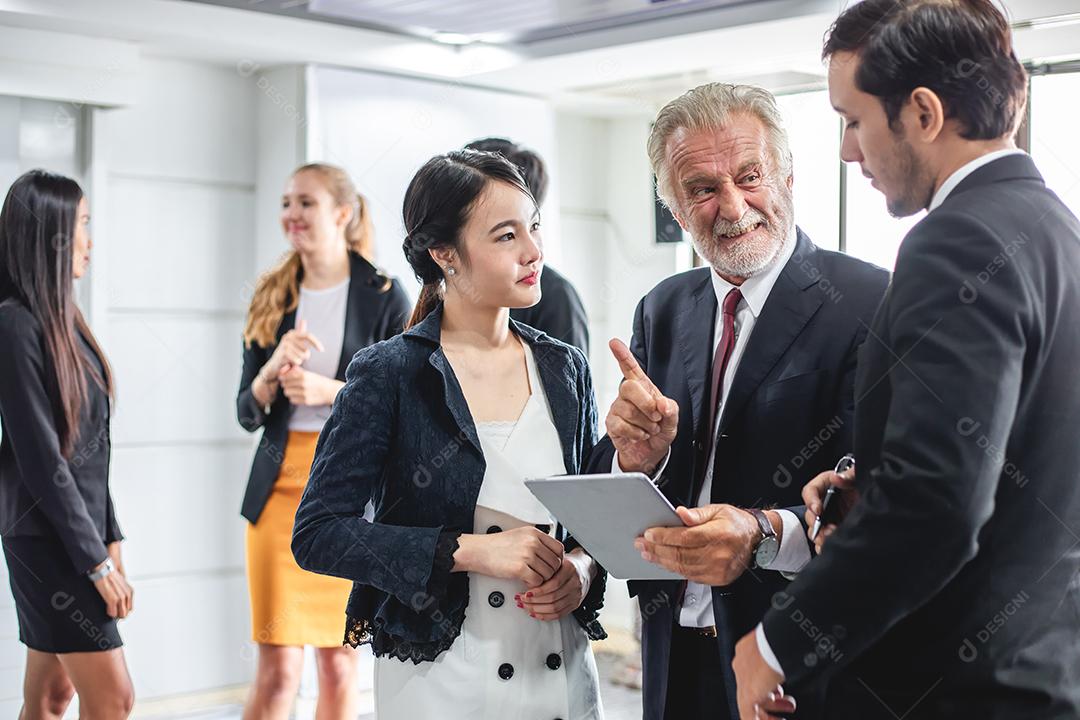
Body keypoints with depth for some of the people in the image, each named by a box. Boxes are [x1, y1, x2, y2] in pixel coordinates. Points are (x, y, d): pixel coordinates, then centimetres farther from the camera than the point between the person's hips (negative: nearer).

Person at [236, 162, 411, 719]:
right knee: (279, 667, -4)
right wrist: (274, 369, -11)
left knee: (340, 660, 6)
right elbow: (247, 413, 9)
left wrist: (331, 390, -15)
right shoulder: (273, 298, 9)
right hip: (282, 482, 2)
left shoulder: (384, 296, 0)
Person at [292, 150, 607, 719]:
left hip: (563, 669, 4)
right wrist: (469, 550, -21)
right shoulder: (388, 374, -9)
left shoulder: (564, 368, 4)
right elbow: (318, 535, -13)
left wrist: (582, 570, -9)